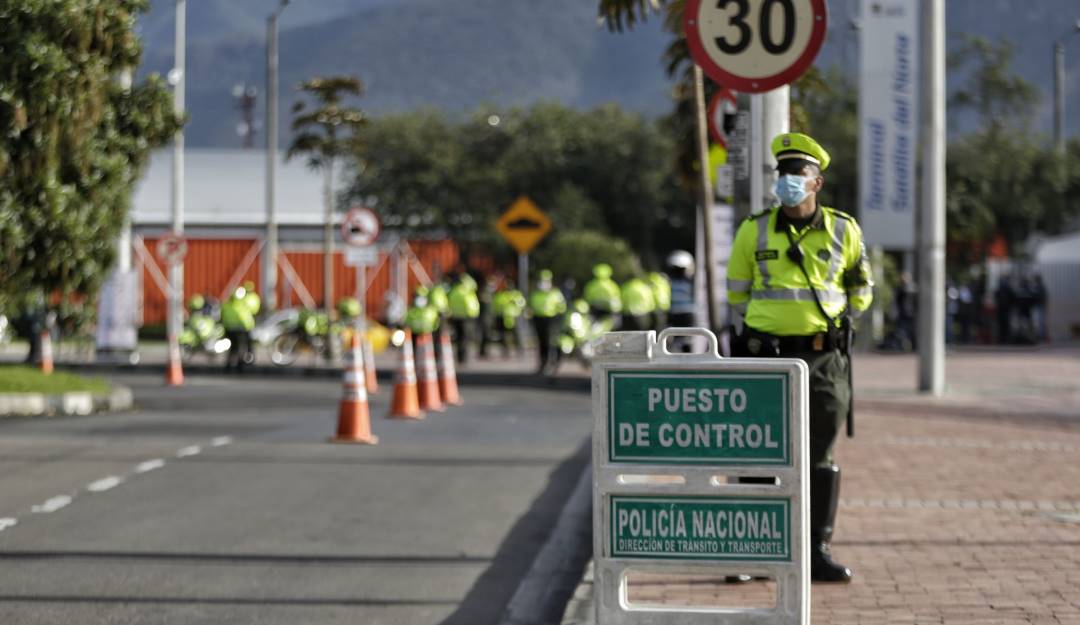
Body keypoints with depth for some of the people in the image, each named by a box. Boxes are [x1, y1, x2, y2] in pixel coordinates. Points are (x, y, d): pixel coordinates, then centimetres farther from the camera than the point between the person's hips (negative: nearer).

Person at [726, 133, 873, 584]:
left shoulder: (843, 231, 4)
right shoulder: (754, 231, 2)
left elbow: (861, 291, 16)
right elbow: (737, 292, 15)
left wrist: (837, 322, 8)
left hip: (824, 358, 1)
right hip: (767, 356, -1)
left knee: (819, 459, 5)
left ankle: (818, 552, 10)